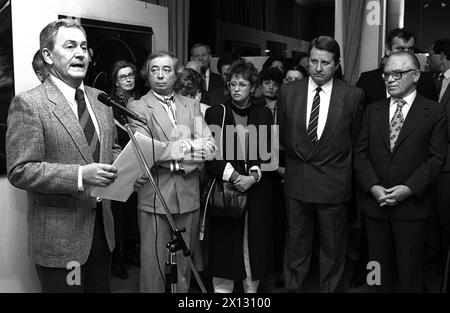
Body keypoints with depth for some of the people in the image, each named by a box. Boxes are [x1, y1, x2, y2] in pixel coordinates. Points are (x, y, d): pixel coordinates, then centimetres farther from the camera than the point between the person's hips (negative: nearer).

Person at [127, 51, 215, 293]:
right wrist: (188, 146, -13)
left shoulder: (191, 105, 11)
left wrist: (173, 153, -14)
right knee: (154, 262, 4)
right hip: (154, 197, -3)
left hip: (189, 196, 4)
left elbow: (209, 146, 0)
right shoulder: (137, 107, -1)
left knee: (184, 261, 14)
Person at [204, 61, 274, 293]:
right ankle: (222, 289, 12)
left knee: (253, 247, 5)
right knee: (225, 247, 0)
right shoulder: (215, 113, 2)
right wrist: (234, 176, -15)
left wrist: (254, 176, -12)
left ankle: (252, 287, 18)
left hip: (256, 193, 2)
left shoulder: (264, 115, 9)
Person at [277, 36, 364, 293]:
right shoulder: (288, 92, 0)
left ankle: (330, 288, 31)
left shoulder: (353, 96, -6)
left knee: (333, 246, 12)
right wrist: (298, 158, 10)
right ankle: (293, 286, 32)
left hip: (334, 182, -2)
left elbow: (354, 137, 3)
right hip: (296, 182, 2)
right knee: (296, 243, 15)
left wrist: (331, 162, 5)